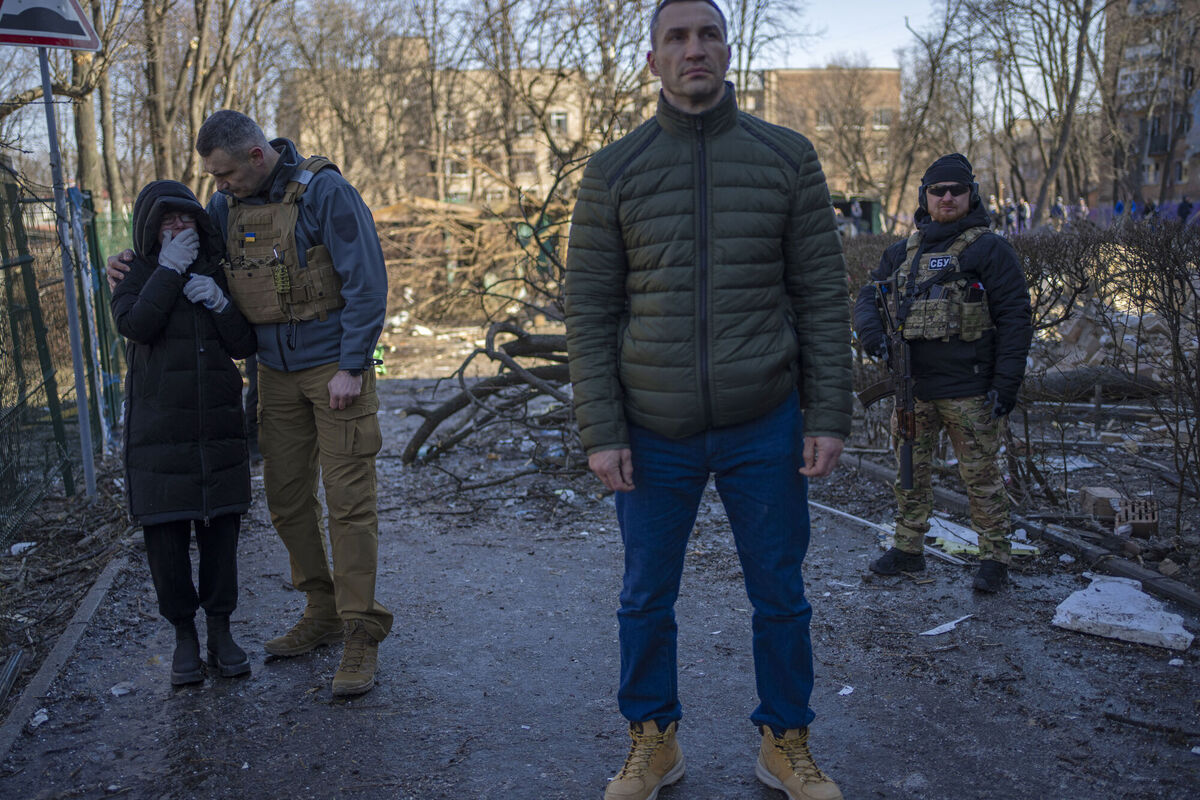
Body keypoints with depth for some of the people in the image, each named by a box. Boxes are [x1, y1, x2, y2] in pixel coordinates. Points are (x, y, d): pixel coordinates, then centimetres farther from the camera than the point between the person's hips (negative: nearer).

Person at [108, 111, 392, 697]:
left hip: (335, 368, -6)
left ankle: (361, 634, 3)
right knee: (286, 499, 10)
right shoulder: (227, 204, 6)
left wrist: (351, 367, -18)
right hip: (276, 373, 7)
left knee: (348, 500, -6)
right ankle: (322, 613, 26)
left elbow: (366, 281, -16)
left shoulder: (324, 191, -13)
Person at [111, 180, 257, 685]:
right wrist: (168, 269, -15)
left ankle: (221, 631, 18)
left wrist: (219, 303, -11)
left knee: (220, 527, 5)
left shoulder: (217, 272, 10)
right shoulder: (134, 274, 4)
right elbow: (134, 324, -17)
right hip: (159, 429, -2)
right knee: (166, 533, 1)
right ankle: (184, 635, 16)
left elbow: (245, 346, 4)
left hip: (218, 425, 2)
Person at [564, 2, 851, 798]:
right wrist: (601, 432, -6)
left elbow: (822, 295, 0)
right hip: (656, 433, 0)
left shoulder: (788, 157, 1)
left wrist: (829, 416, -4)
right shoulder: (614, 171, 0)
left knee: (780, 596, 12)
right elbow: (590, 309, -1)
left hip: (765, 428, 0)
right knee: (646, 600, 12)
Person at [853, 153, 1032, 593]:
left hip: (969, 391, -5)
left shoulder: (989, 249, -3)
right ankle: (908, 549, 27)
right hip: (912, 388, 5)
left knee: (981, 477, 3)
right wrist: (873, 333, -8)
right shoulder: (902, 252, 13)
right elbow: (869, 297, 15)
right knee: (910, 473, 14)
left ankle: (994, 558, 15)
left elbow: (1015, 319, -6)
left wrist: (1006, 382, -13)